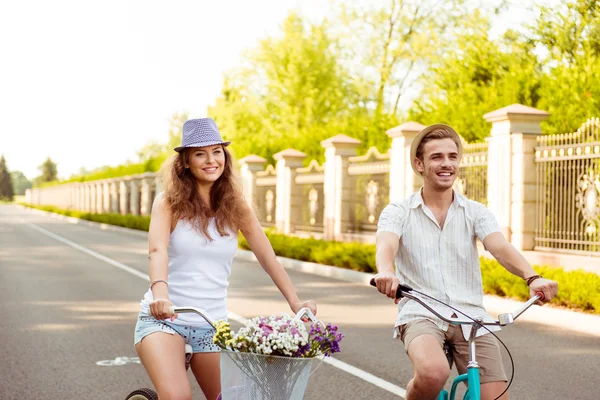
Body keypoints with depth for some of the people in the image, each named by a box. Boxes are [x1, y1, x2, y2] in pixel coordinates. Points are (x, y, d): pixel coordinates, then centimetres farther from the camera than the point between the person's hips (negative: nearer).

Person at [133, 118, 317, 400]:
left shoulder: (235, 206, 4)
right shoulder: (169, 202, -5)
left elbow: (267, 257, 3)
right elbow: (158, 250, -22)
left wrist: (295, 303, -8)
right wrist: (160, 293, -41)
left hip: (212, 323, 4)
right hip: (164, 318, -4)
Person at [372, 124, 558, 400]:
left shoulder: (475, 212, 8)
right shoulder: (398, 212, 3)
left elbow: (500, 248, -10)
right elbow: (386, 246, -18)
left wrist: (532, 278, -32)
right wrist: (387, 273, -43)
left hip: (470, 318, 3)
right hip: (421, 315, -3)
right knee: (433, 374, -33)